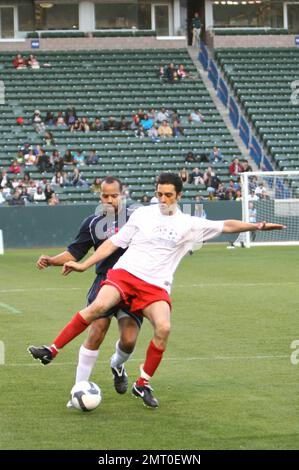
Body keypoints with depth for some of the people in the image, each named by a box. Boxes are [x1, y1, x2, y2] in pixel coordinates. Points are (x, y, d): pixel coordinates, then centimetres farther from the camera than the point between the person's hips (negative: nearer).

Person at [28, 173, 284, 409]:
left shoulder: (189, 224, 11)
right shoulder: (142, 214, 10)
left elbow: (226, 226, 15)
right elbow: (114, 242, 12)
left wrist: (256, 226, 4)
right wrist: (84, 265, 8)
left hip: (155, 286, 1)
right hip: (124, 273, -1)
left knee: (163, 328, -24)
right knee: (99, 305, -30)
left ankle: (143, 384, -5)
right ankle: (52, 351, -24)